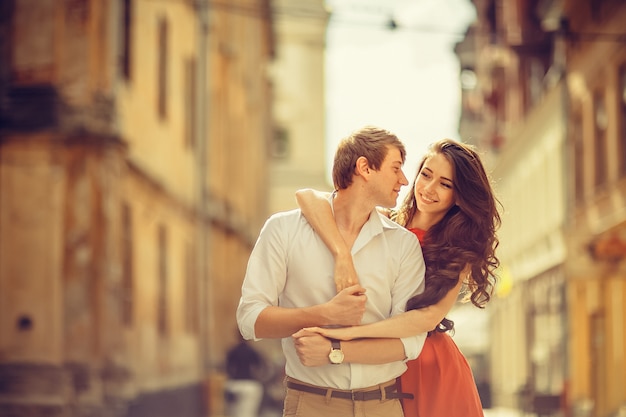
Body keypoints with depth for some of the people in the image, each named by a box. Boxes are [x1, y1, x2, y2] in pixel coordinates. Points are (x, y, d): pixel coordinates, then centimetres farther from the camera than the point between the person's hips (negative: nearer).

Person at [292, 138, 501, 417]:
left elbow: (430, 315, -24)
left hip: (432, 369, -1)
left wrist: (345, 334, -35)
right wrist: (343, 255, -35)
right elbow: (308, 196, -19)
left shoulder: (460, 247, -7)